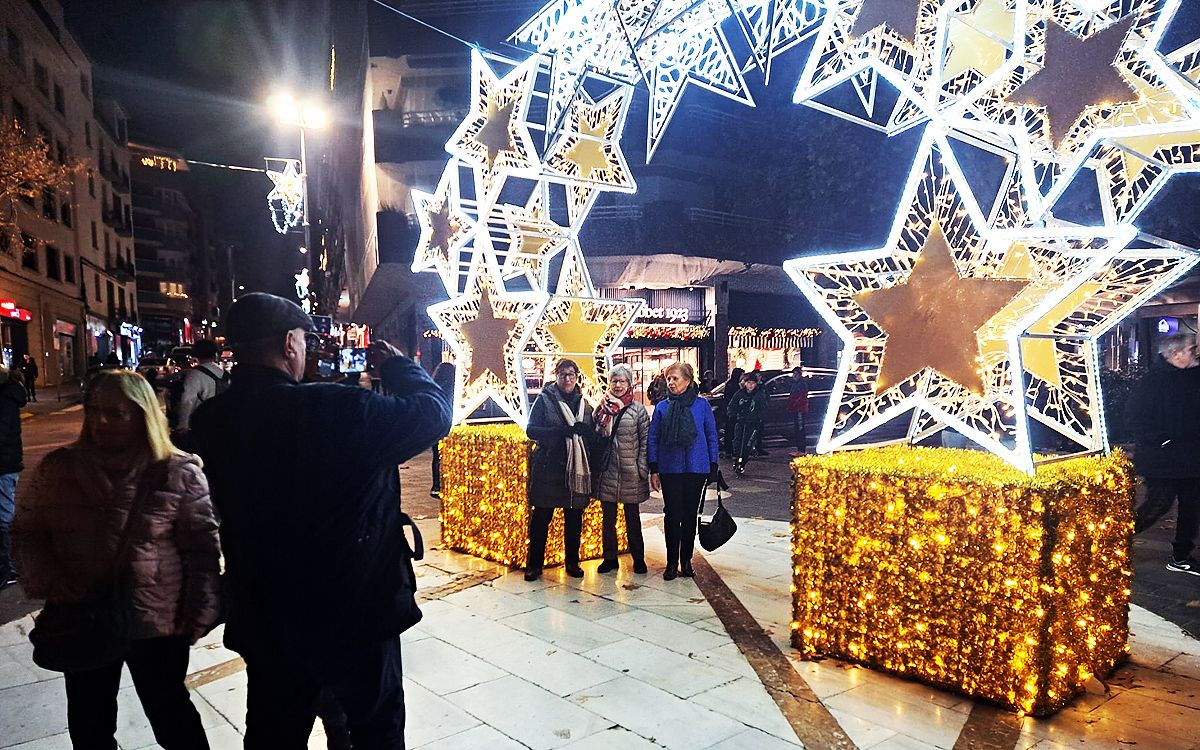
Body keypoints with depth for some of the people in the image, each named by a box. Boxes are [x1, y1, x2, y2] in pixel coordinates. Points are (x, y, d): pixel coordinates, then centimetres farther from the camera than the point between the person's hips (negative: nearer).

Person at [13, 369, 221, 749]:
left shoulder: (179, 473, -10)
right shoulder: (59, 468, 0)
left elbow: (202, 549, -8)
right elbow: (28, 531, 6)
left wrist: (200, 614, -10)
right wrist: (49, 583, -10)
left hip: (158, 623, -3)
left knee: (171, 716, 14)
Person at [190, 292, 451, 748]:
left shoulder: (210, 421, -7)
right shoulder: (336, 410, -26)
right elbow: (434, 412, -16)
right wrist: (397, 365, 0)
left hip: (266, 621, 5)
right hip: (356, 613, -5)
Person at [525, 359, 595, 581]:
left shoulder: (583, 403, 12)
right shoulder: (544, 400, -1)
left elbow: (594, 433, 14)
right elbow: (531, 430, -9)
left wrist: (584, 430, -11)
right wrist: (562, 431, -21)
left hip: (577, 468, 4)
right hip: (548, 469, -4)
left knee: (574, 518, 10)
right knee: (541, 517, 2)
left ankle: (573, 562, 23)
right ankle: (534, 564, 13)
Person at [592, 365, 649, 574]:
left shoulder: (638, 410, 0)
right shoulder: (602, 407, 6)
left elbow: (645, 440, -2)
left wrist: (642, 468, -9)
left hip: (629, 472, -2)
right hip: (607, 471, 2)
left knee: (632, 517, 8)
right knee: (608, 517, 9)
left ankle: (638, 558, 21)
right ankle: (610, 558, 21)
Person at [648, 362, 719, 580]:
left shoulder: (701, 405, -1)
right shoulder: (662, 407, 1)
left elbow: (711, 436, 4)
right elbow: (653, 439, 4)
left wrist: (713, 467, 2)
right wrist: (654, 470, -1)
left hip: (696, 468, 0)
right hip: (670, 469, 0)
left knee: (690, 514, 9)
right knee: (672, 515, 3)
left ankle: (686, 559, 22)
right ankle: (672, 562, 13)